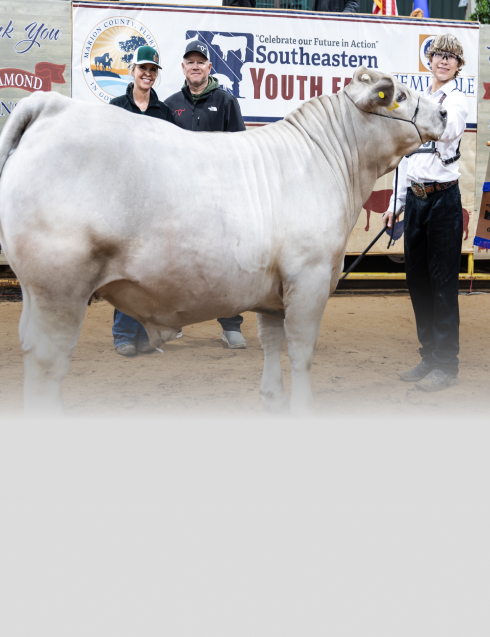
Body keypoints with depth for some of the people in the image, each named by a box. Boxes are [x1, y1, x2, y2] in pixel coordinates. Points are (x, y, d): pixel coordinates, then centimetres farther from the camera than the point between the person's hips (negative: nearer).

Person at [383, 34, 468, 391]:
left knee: (443, 281, -4)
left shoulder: (457, 100, -2)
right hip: (415, 197, 7)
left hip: (443, 197, -7)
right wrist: (396, 202, 15)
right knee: (417, 278, 9)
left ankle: (447, 365, 4)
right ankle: (429, 357, 20)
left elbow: (445, 132, -24)